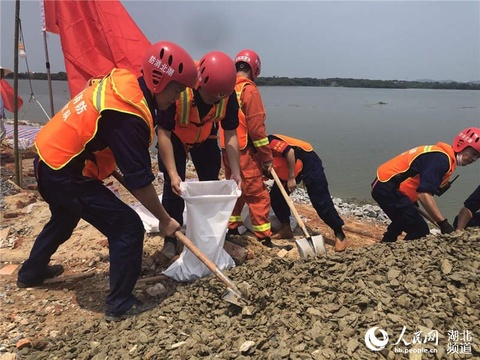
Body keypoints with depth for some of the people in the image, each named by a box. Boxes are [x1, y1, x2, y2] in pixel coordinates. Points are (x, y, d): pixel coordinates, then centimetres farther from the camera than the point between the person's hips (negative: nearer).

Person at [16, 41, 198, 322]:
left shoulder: (122, 80, -2)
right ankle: (120, 305, 8)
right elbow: (139, 180, -24)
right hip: (66, 173, -10)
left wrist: (110, 166, 19)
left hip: (50, 156, 10)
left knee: (64, 219, 33)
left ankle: (31, 273, 57)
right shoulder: (129, 116, -28)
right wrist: (164, 219, -13)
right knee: (128, 228, -6)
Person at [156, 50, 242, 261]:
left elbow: (231, 134, -19)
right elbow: (163, 133, -33)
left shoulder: (229, 96, -28)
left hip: (205, 138, 3)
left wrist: (235, 172, -26)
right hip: (174, 138, -3)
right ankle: (171, 242, 8)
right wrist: (173, 174, -39)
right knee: (173, 187, -7)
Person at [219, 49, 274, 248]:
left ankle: (231, 229, 28)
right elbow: (256, 127, -16)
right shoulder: (249, 89, -12)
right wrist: (267, 157, -9)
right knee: (257, 194, 0)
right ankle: (264, 238, 5)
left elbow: (221, 119, 12)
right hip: (245, 151, -7)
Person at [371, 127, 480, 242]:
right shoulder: (441, 159, -19)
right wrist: (444, 224, -27)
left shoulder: (442, 155, 12)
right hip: (389, 189, -11)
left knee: (401, 223, 33)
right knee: (420, 232, -12)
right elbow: (424, 194, -29)